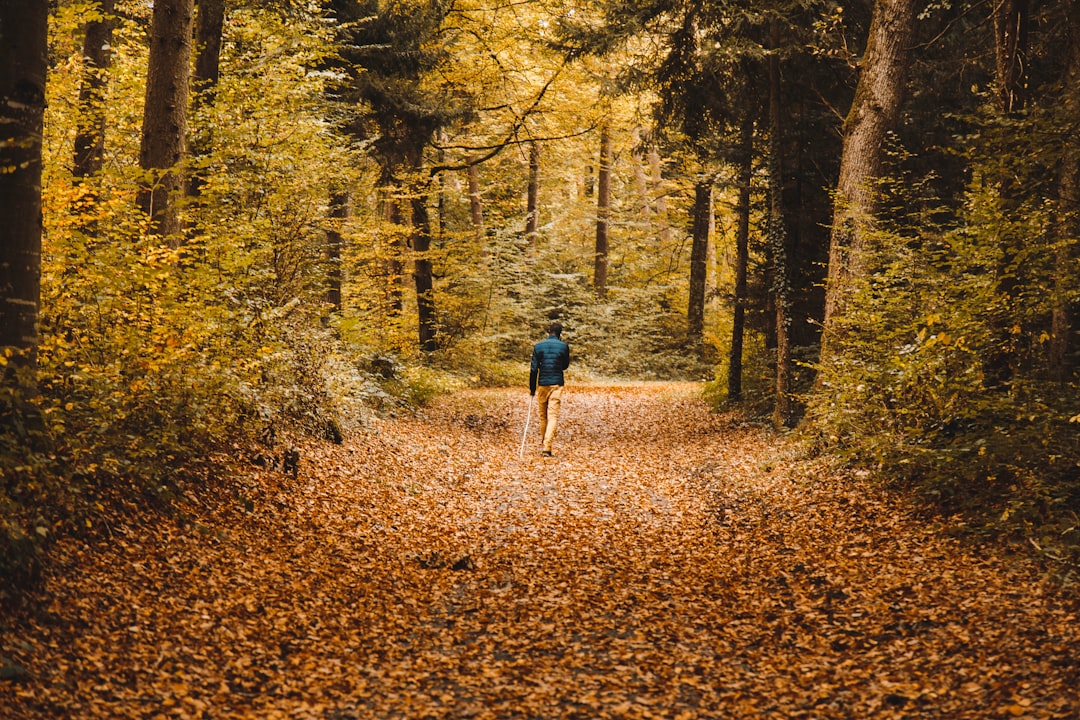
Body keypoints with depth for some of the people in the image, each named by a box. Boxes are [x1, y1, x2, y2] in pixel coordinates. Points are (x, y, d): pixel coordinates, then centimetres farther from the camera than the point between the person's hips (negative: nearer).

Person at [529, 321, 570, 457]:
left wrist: (532, 388, 6)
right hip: (557, 384, -1)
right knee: (553, 416, -5)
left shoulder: (538, 346, 1)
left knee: (543, 415, 15)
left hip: (542, 384, 2)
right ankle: (547, 447, -16)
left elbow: (534, 369, 0)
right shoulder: (564, 346, -2)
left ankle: (544, 443, 27)